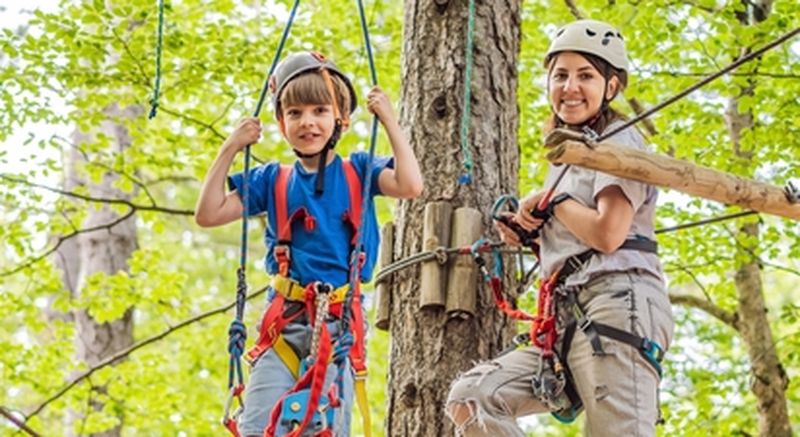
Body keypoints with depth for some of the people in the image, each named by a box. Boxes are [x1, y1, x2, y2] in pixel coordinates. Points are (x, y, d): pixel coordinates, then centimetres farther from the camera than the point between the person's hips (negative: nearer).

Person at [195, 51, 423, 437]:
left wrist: (389, 121, -7)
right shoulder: (273, 181, 11)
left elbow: (410, 186, -14)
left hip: (340, 321, -2)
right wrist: (230, 149, 5)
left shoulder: (358, 172, 5)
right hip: (284, 320, 2)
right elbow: (208, 214, 7)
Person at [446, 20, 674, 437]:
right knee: (470, 397, -4)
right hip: (570, 320, 9)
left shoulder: (619, 141, 0)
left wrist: (550, 201, 1)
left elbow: (608, 233, -14)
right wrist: (526, 229, 12)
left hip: (618, 307, -9)